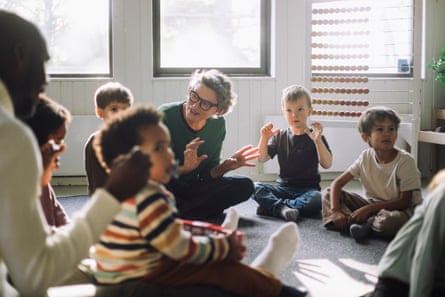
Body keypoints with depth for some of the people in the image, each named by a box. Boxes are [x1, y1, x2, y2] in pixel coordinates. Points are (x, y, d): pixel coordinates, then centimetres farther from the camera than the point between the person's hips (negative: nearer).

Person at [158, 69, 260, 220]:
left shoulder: (218, 124, -3)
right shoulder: (165, 116, -18)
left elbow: (207, 174, 2)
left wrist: (224, 166, -18)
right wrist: (184, 168, -34)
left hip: (191, 188, 5)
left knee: (244, 185, -14)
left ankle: (178, 213, -20)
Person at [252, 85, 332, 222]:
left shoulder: (315, 136, 1)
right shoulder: (280, 136, 10)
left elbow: (327, 164, -10)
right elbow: (262, 158, 5)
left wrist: (318, 140, -23)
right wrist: (264, 139, -12)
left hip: (308, 189, -2)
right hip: (284, 187, 3)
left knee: (318, 199, -36)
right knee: (255, 187, -21)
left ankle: (271, 206, -29)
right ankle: (282, 209, -40)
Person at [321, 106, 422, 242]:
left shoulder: (405, 161, -18)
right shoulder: (366, 157, -5)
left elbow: (404, 201, -18)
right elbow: (337, 183, -4)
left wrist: (368, 209, -23)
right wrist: (335, 211, -21)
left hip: (398, 209, -5)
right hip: (372, 204, 5)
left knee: (392, 220, -41)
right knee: (328, 193, -7)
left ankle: (364, 225, -13)